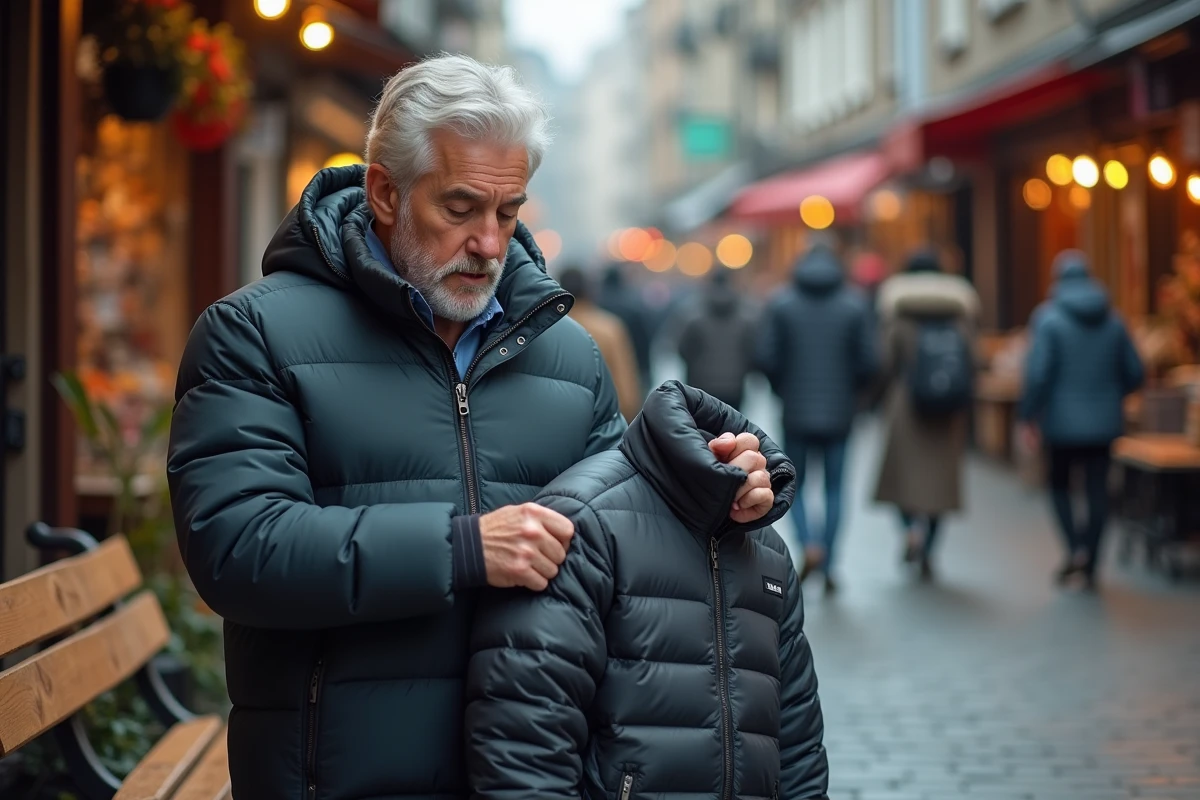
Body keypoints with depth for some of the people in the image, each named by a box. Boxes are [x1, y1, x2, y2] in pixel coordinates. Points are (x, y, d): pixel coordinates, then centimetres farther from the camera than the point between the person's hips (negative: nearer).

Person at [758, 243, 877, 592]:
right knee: (834, 488, 11)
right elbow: (869, 360, -7)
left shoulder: (781, 303, -2)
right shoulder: (854, 304, -2)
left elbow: (767, 358, -8)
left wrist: (783, 389, 10)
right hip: (839, 410, 0)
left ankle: (810, 545, -11)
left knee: (795, 484, 13)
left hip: (796, 410, 0)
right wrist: (850, 389, 12)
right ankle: (827, 567, 8)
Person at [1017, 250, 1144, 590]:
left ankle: (1075, 548, -3)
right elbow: (1135, 372, 6)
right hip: (1103, 423, 3)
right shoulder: (1113, 320, 3)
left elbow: (1037, 373, -18)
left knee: (1060, 485, 15)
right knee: (1097, 491, 7)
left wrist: (1027, 417, -10)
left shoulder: (1048, 318, -10)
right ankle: (1090, 567, 9)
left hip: (1063, 422, -3)